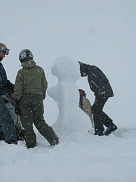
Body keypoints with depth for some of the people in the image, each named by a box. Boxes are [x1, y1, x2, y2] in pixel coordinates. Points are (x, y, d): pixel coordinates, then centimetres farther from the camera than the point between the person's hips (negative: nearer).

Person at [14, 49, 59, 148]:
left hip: (24, 98, -2)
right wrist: (43, 96, 26)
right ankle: (54, 140, 3)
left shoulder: (21, 72, -2)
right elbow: (44, 84, 11)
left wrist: (17, 102, 1)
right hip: (38, 98, 3)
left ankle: (31, 144, 3)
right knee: (39, 121, 11)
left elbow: (18, 89, -4)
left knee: (27, 123, 4)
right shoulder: (39, 70, 5)